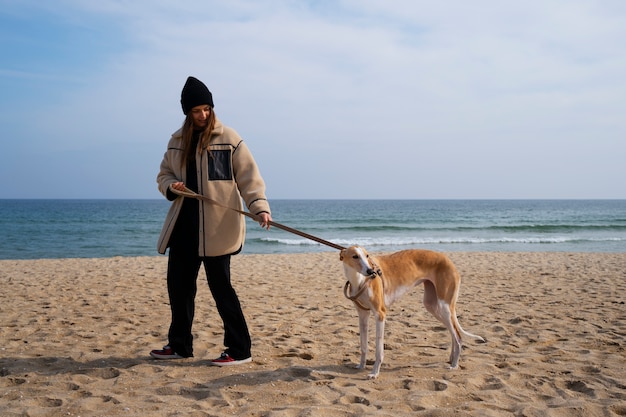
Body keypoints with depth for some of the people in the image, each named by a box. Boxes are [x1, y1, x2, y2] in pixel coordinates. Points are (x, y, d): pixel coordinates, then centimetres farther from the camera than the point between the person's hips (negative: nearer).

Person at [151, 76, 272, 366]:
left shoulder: (228, 138, -4)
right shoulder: (177, 141, 11)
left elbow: (248, 177, -10)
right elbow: (164, 174, 19)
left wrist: (259, 206, -26)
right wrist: (171, 187, -5)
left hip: (216, 227, -6)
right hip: (184, 224, 6)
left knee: (220, 286, -4)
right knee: (178, 283, 11)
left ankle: (239, 350, 7)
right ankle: (180, 345, 27)